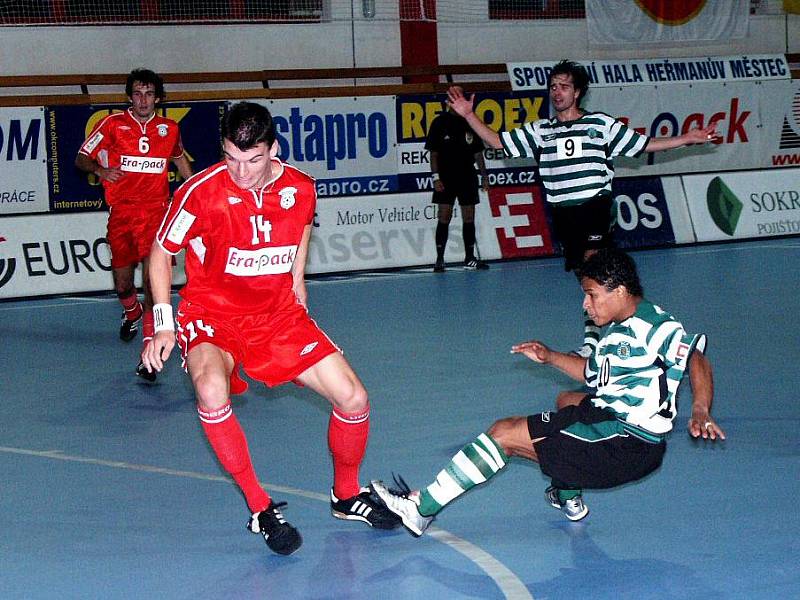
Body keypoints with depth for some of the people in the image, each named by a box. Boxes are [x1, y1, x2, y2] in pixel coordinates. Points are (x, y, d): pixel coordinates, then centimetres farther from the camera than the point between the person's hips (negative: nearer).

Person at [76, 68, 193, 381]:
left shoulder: (169, 129, 7)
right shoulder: (113, 124, 0)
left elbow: (180, 158, 27)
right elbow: (81, 158, 4)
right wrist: (100, 169, -16)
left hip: (155, 210, -1)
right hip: (121, 211, 1)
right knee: (122, 284, 9)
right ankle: (132, 312, 47)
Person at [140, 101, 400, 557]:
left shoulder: (301, 189, -8)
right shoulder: (202, 192, -19)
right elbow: (161, 254, -5)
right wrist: (163, 323, -11)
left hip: (277, 313, 4)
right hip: (211, 314, -3)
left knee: (354, 398, -6)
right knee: (212, 391, -36)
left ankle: (347, 496, 23)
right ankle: (261, 509, -17)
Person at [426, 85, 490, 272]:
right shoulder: (440, 122, -1)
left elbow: (478, 152, 14)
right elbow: (433, 153, -2)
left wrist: (484, 176, 10)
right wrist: (436, 177, -10)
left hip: (467, 177, 4)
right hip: (445, 179, -4)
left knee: (469, 218, 6)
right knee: (444, 218, -6)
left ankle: (470, 259, 13)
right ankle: (440, 260, -2)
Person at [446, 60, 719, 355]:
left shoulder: (601, 124, 6)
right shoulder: (540, 130, 13)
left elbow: (645, 144, 11)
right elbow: (498, 142, 13)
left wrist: (688, 138, 4)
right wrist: (469, 115, 4)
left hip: (596, 206, -4)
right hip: (562, 212, 4)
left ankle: (591, 337, -24)